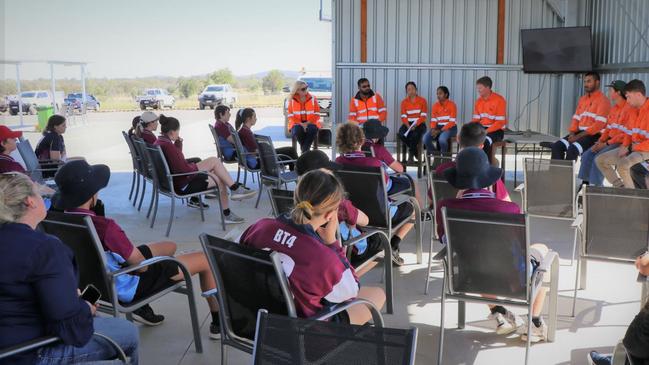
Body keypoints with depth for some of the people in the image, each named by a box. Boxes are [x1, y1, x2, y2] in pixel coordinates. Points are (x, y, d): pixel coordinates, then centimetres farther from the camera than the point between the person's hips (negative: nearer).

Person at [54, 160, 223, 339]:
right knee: (205, 260, 2)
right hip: (127, 286, -9)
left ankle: (142, 308, 29)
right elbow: (141, 264, -24)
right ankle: (218, 323, 18)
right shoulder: (105, 226, -34)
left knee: (170, 246, 28)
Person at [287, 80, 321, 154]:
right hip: (297, 124, 0)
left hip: (310, 123, 0)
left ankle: (304, 150, -23)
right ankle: (305, 150, -16)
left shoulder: (313, 98, 4)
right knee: (297, 130, -35)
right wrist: (301, 124, -15)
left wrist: (307, 123, -14)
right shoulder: (292, 100, 3)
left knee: (312, 129, -35)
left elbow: (317, 115, 1)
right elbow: (290, 116, 0)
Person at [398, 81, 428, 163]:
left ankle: (411, 155, -17)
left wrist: (415, 125, -21)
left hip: (419, 124, -3)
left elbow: (423, 116, -5)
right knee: (401, 134, -30)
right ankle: (415, 152, -11)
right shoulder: (404, 102, 9)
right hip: (408, 124, 3)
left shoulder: (422, 100, 2)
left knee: (415, 134, -36)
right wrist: (408, 126, -18)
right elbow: (403, 117, 1)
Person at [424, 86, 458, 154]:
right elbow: (433, 120, 6)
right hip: (438, 127, 5)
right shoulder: (435, 105, 7)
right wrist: (433, 129, -17)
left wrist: (440, 131, -20)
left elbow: (452, 122, -13)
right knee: (425, 138, -22)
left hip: (449, 128, -5)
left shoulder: (452, 104, -8)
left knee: (442, 139, -36)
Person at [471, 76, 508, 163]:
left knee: (485, 141, -36)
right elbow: (476, 119, 9)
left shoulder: (499, 100, -13)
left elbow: (500, 122, -18)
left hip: (496, 130, -6)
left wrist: (486, 131, -25)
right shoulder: (479, 101, 8)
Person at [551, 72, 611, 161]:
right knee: (556, 146, -12)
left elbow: (599, 124, -16)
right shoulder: (582, 99, 19)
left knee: (572, 149, -31)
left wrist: (578, 136, -19)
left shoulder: (603, 100, -6)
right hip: (579, 133, 8)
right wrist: (572, 133, -4)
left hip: (594, 135, -8)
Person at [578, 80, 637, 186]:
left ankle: (596, 186, -16)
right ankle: (585, 184, -6)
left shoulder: (630, 109, -14)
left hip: (622, 143, -9)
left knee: (599, 158, -25)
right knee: (587, 156, -6)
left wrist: (607, 143, -18)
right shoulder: (614, 108, 14)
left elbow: (627, 133, -19)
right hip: (610, 141, 9)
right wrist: (600, 141, 0)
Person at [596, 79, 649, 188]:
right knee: (600, 160, 5)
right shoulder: (636, 110, 10)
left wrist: (632, 148, -17)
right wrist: (625, 146, 1)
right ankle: (621, 187, 4)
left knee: (622, 164, -35)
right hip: (632, 148, 10)